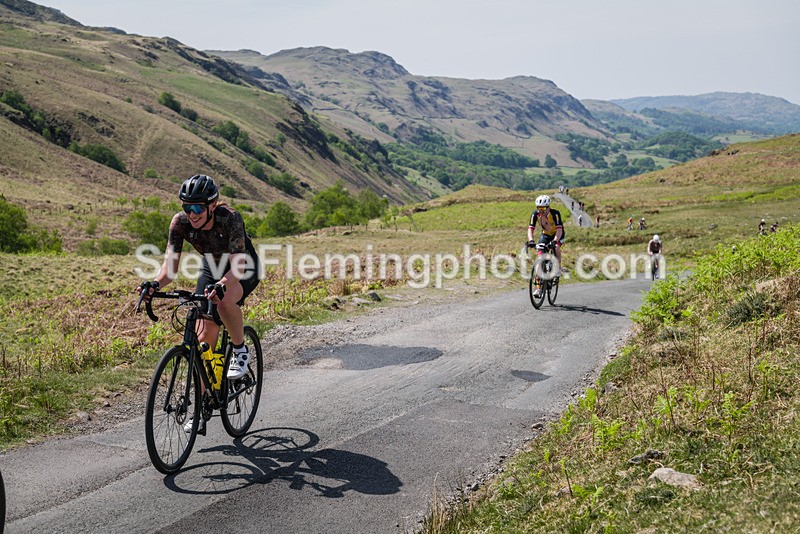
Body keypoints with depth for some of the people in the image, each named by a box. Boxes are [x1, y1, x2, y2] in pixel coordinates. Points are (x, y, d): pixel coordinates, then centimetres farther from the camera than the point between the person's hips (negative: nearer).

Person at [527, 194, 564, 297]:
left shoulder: (555, 213, -31)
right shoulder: (535, 214, -21)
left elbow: (559, 229, -39)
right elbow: (530, 229, -27)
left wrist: (555, 241, -55)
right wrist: (531, 240, -46)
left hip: (557, 234, -3)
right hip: (545, 234, 3)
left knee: (556, 247, -36)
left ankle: (558, 267, -7)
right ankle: (539, 288, -10)